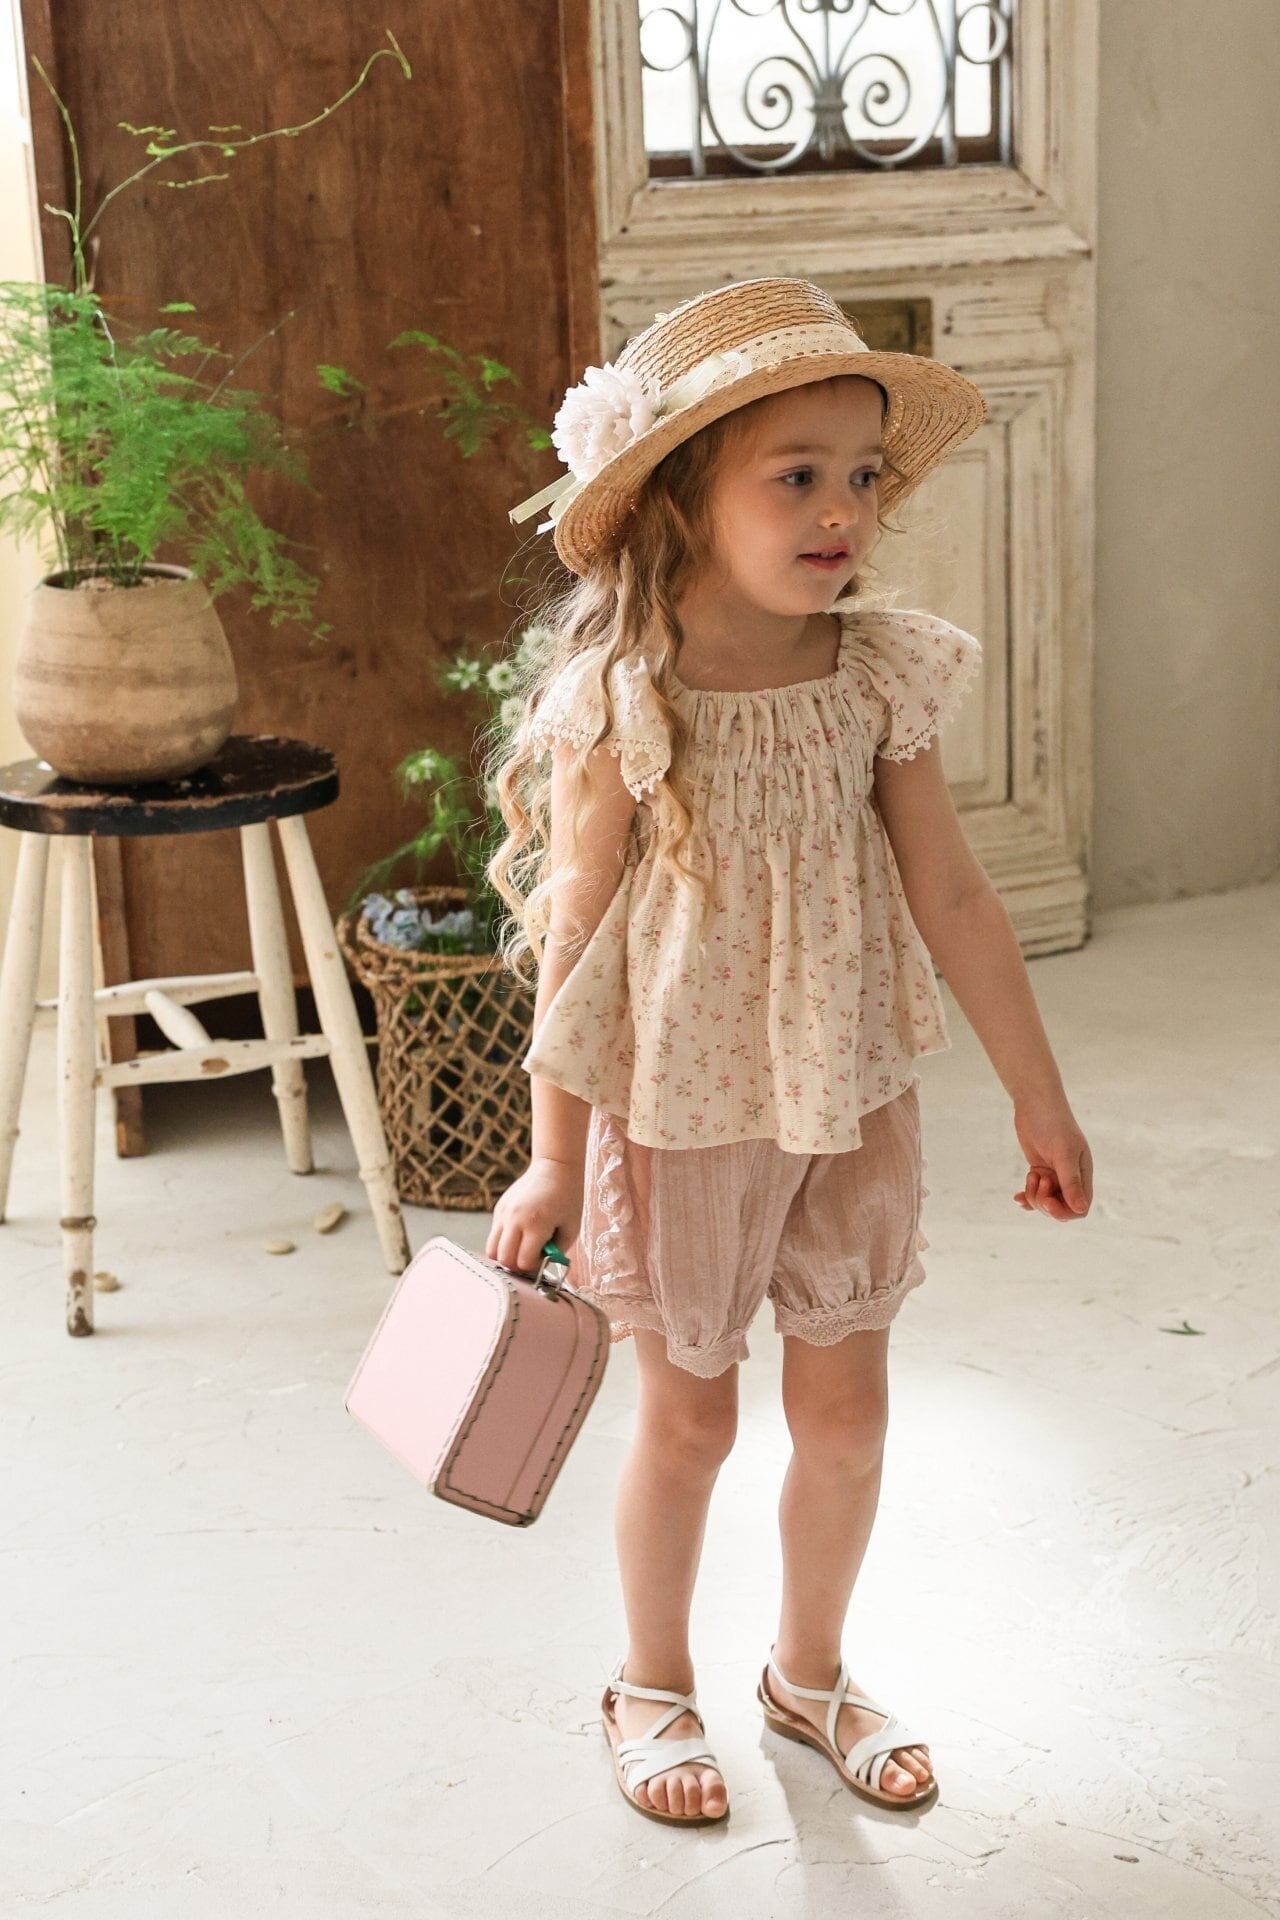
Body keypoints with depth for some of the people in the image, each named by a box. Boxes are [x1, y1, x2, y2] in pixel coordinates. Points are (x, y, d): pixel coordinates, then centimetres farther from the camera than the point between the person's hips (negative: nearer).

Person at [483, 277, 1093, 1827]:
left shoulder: (879, 678, -6)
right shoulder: (616, 706, -17)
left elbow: (952, 901, 0)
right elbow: (576, 938, -12)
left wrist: (1039, 1101, 5)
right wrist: (554, 1161, -9)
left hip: (849, 1107, 4)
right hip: (680, 1117, -3)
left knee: (846, 1412, 13)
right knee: (689, 1417, 12)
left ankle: (810, 1671, 38)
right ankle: (653, 1684, 37)